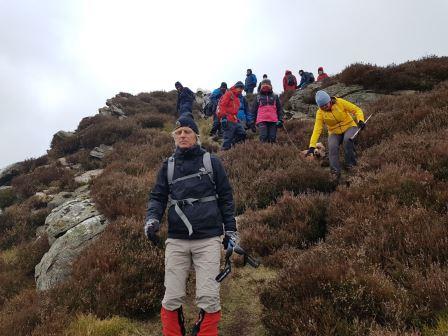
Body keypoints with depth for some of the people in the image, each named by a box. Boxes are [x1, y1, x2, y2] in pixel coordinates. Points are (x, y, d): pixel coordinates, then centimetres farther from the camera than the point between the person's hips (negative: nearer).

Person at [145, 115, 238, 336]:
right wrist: (152, 219, -7)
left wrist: (231, 230, 6)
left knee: (208, 298, -3)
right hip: (176, 241, 2)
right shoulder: (168, 166, 12)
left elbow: (225, 198, 8)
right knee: (172, 298, 4)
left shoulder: (211, 162, 6)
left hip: (208, 239, -2)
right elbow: (157, 197, 12)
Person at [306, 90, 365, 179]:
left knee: (347, 140, -34)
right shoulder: (320, 113, -11)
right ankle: (335, 173, -23)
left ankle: (351, 165, -19)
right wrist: (312, 146, -28)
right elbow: (317, 130, -18)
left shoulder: (340, 102, -16)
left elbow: (357, 110, -10)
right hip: (335, 133, 2)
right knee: (332, 147, -27)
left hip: (349, 127, -2)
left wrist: (360, 120, -30)